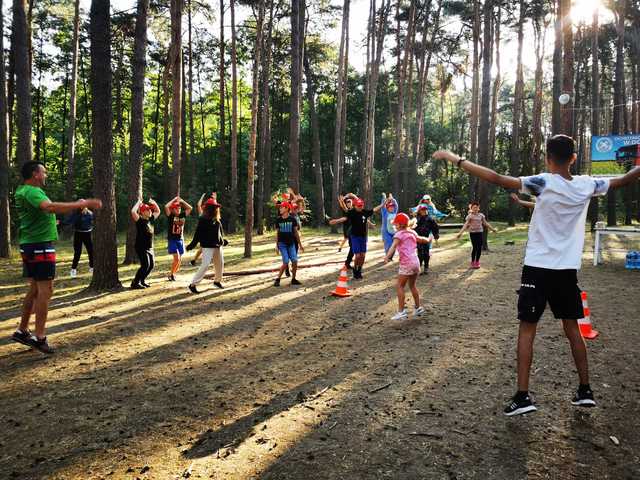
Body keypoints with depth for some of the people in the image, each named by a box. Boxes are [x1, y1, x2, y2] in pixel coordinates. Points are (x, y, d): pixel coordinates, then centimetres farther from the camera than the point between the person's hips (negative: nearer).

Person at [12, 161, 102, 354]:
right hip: (40, 246, -10)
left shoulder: (23, 191, 15)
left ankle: (22, 331, 24)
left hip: (30, 245, 10)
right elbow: (51, 207, -36)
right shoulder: (32, 192, -16)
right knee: (45, 290, -7)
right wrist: (83, 204, -38)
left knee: (35, 288, 16)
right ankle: (39, 337, -3)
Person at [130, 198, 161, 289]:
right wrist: (139, 202, -17)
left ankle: (142, 280, 23)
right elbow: (133, 212, -28)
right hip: (140, 247, -8)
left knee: (151, 265, 8)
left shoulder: (150, 220, 10)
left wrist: (153, 203, 11)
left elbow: (158, 211, 23)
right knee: (145, 265, -16)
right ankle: (135, 283, -6)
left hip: (149, 248, 8)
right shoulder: (139, 220, -10)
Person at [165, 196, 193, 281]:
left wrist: (181, 201, 3)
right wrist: (174, 199, -7)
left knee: (179, 260, 5)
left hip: (180, 240, 5)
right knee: (176, 258, -14)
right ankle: (171, 274, 1)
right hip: (172, 239, -5)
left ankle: (173, 274, 19)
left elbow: (190, 208, 7)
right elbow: (166, 206, -17)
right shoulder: (170, 216, -4)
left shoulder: (182, 215, 7)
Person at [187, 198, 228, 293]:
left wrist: (222, 241, 29)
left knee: (220, 264, 13)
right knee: (205, 265, -13)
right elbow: (198, 233, -13)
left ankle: (217, 281, 34)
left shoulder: (217, 220, 9)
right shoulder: (203, 220, -11)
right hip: (208, 246, -7)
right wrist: (192, 244, -15)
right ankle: (193, 284, -6)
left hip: (218, 246, 7)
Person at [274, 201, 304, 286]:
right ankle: (278, 279, 1)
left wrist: (300, 244, 7)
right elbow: (277, 233, 8)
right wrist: (276, 245, 5)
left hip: (291, 243, 1)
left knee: (295, 261, -5)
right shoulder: (278, 220, 2)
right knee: (285, 262, -12)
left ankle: (293, 279, 12)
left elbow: (296, 232, 6)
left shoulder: (292, 219, 1)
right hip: (282, 244, -1)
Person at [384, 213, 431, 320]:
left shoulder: (399, 234, -5)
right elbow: (422, 240, 34)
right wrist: (429, 240, 56)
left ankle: (401, 311, -6)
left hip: (406, 263, -8)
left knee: (399, 286, -1)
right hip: (416, 262, 8)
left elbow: (394, 245, -24)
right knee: (412, 285, 22)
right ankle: (418, 308, 29)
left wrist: (387, 256, -38)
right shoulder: (412, 233, 15)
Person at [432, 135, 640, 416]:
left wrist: (456, 160, -18)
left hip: (538, 267, -4)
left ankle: (522, 396, -1)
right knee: (572, 328, 17)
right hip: (568, 270, 4)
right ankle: (585, 391, 24)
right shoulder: (587, 185, 0)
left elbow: (496, 179, -21)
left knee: (527, 329, 1)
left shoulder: (544, 183, -13)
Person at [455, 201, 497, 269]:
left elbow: (486, 223, 16)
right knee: (474, 247, -7)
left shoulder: (481, 215, 8)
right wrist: (460, 233, -26)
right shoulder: (470, 216, -6)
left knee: (479, 248, 2)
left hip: (480, 232, 4)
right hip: (473, 233, -4)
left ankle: (477, 262, 16)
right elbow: (465, 225, -15)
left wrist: (492, 229, 19)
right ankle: (473, 262, 7)